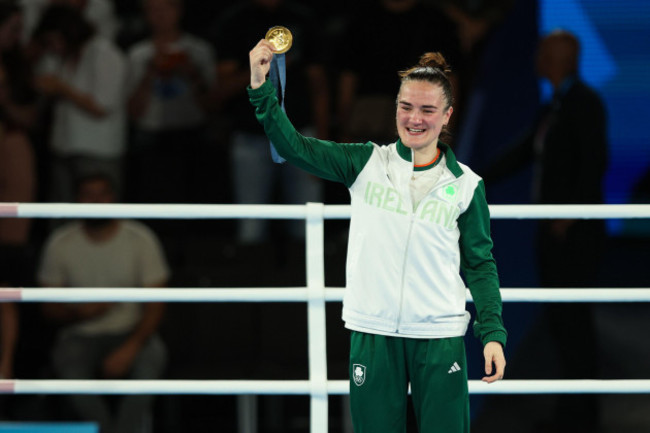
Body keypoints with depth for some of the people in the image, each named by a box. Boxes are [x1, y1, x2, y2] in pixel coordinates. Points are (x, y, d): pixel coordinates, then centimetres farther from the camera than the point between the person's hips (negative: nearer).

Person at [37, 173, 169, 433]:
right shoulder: (60, 244, 1)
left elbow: (155, 307, -6)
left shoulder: (141, 239, -3)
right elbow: (50, 309, 5)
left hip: (131, 333, 0)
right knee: (70, 368, -35)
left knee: (151, 357, -36)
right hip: (80, 336, 1)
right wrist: (82, 312, -19)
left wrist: (130, 348, -23)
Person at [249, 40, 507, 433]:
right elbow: (294, 147, -1)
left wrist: (493, 333, -1)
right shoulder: (367, 163, 5)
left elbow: (480, 264, 8)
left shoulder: (466, 185, 4)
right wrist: (261, 87, -14)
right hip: (373, 333, 1)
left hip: (439, 338, -1)